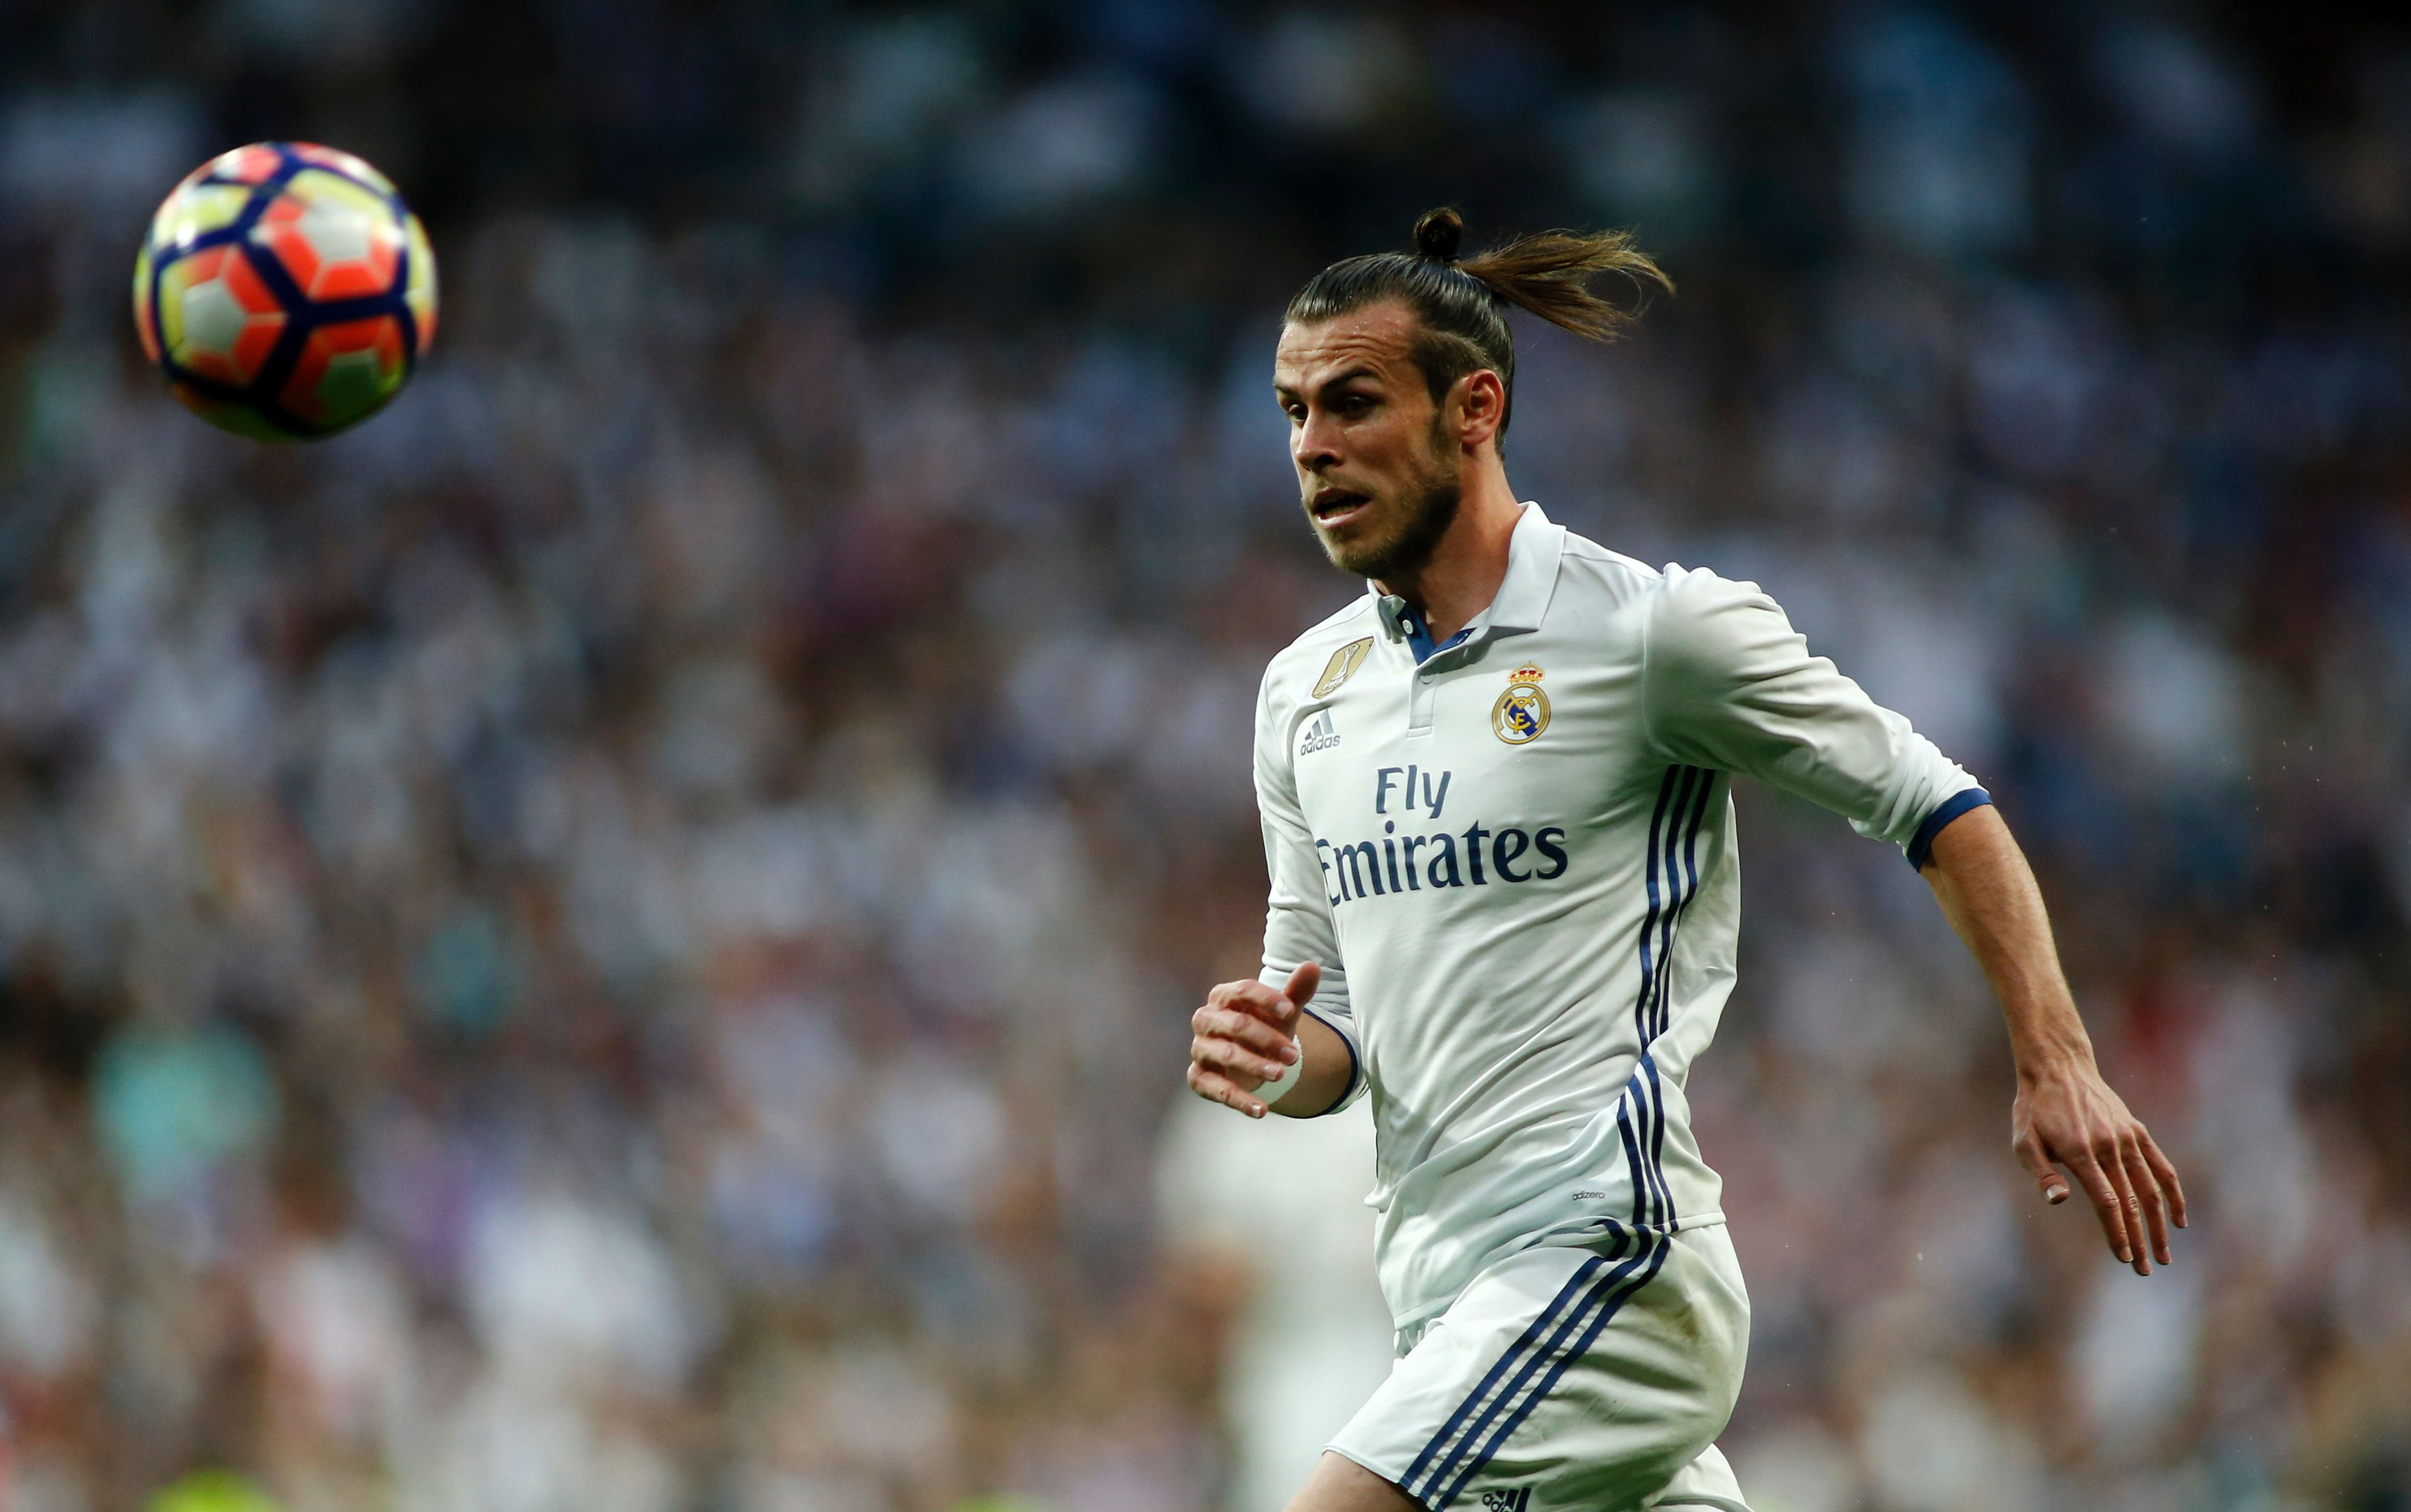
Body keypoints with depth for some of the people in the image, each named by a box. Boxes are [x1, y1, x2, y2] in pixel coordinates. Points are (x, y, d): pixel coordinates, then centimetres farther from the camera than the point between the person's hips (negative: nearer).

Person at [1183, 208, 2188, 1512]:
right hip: (1449, 1304, 7)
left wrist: (2056, 1066, -5)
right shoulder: (1305, 692, 13)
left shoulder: (1655, 630, -6)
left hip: (1610, 1256, -7)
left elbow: (1937, 809, 1)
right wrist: (1277, 1060, -5)